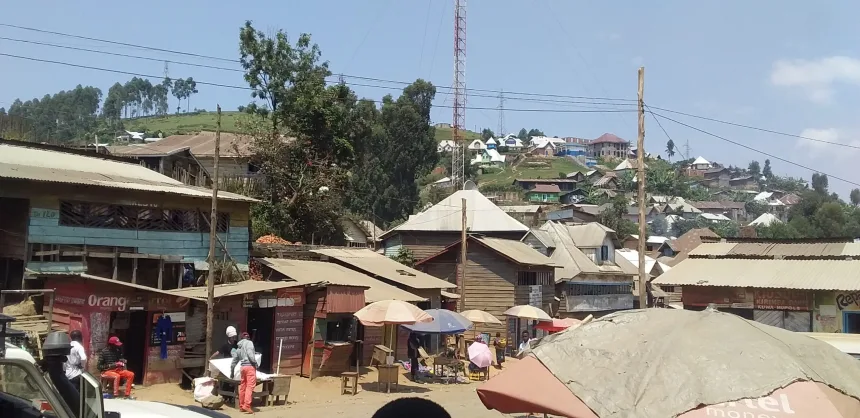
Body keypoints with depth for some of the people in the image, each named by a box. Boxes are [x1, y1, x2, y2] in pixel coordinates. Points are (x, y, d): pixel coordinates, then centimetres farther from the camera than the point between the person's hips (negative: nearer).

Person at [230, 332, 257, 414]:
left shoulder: (238, 347, 22)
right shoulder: (249, 343, 1)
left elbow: (234, 361, 24)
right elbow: (250, 354, -16)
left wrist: (232, 371, 32)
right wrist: (255, 363, -8)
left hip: (243, 367, 8)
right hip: (250, 366, -8)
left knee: (242, 387, 12)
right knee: (250, 386, -11)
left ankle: (241, 406, 18)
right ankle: (247, 406, -20)